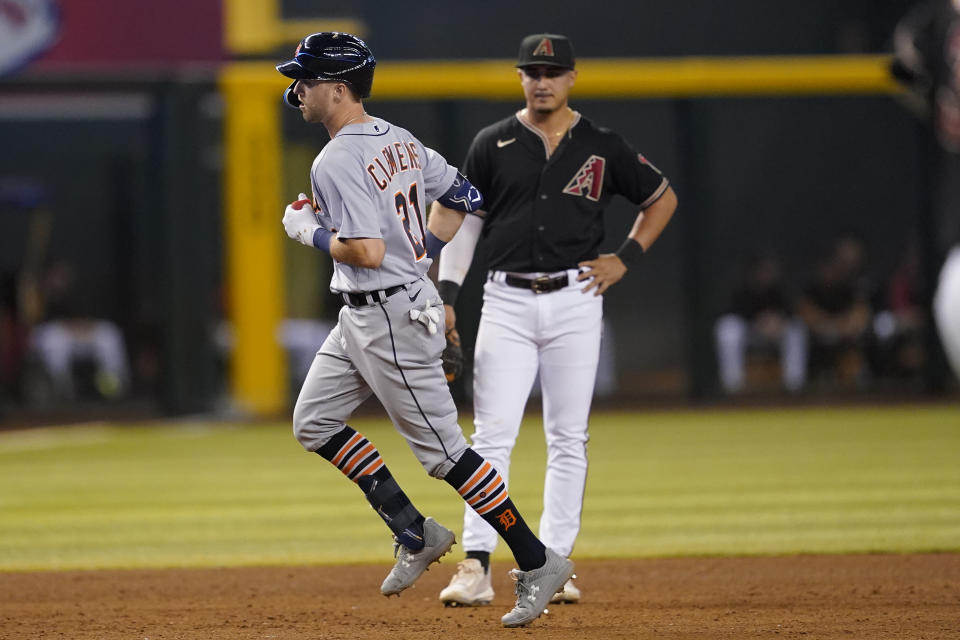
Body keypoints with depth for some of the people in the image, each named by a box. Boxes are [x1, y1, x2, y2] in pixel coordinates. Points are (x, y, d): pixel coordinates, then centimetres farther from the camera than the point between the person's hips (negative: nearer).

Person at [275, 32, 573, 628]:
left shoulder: (337, 163, -20)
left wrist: (311, 232, -12)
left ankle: (537, 562, 1)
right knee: (314, 423, 13)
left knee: (443, 449, -4)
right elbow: (467, 196, 16)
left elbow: (368, 251, -28)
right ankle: (415, 533, 16)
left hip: (392, 320, -10)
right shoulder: (399, 141, 9)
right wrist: (425, 253, 17)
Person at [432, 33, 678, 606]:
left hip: (575, 300, 1)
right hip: (507, 301, -1)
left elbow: (663, 198, 16)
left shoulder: (602, 147, 4)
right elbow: (462, 220, 9)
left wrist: (626, 259, 5)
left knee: (569, 440, 3)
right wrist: (448, 294, -2)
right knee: (493, 435, -8)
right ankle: (476, 568, -12)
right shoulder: (493, 145, 5)